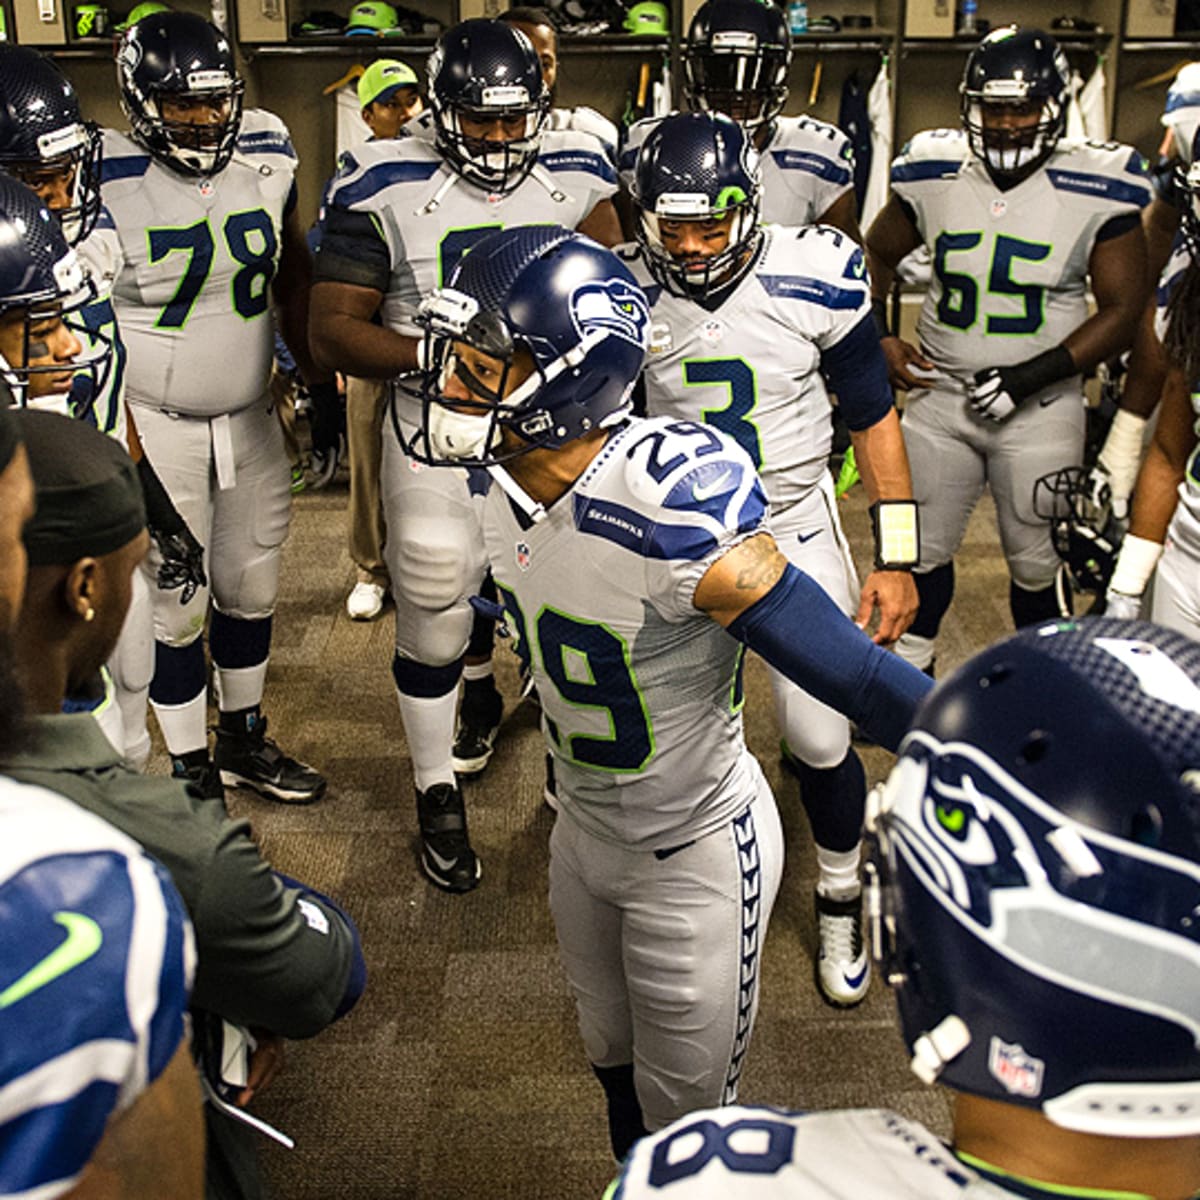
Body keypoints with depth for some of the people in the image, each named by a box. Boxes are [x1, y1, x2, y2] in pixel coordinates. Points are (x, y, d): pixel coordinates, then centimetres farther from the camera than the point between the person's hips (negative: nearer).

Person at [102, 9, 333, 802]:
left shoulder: (268, 156, -2)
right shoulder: (108, 182, -16)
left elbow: (294, 277, 11)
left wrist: (319, 382, 10)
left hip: (250, 418, 5)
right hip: (156, 426, -5)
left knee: (251, 588, 16)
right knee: (177, 606, 5)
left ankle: (244, 742, 36)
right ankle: (192, 773, 22)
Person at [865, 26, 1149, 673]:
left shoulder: (1095, 191, -11)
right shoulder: (933, 175, -3)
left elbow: (1122, 309, -8)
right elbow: (878, 255, 14)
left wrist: (1031, 377, -18)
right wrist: (880, 340, 0)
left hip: (1040, 409, -2)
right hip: (939, 396, 3)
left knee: (1036, 564, 8)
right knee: (922, 551, 13)